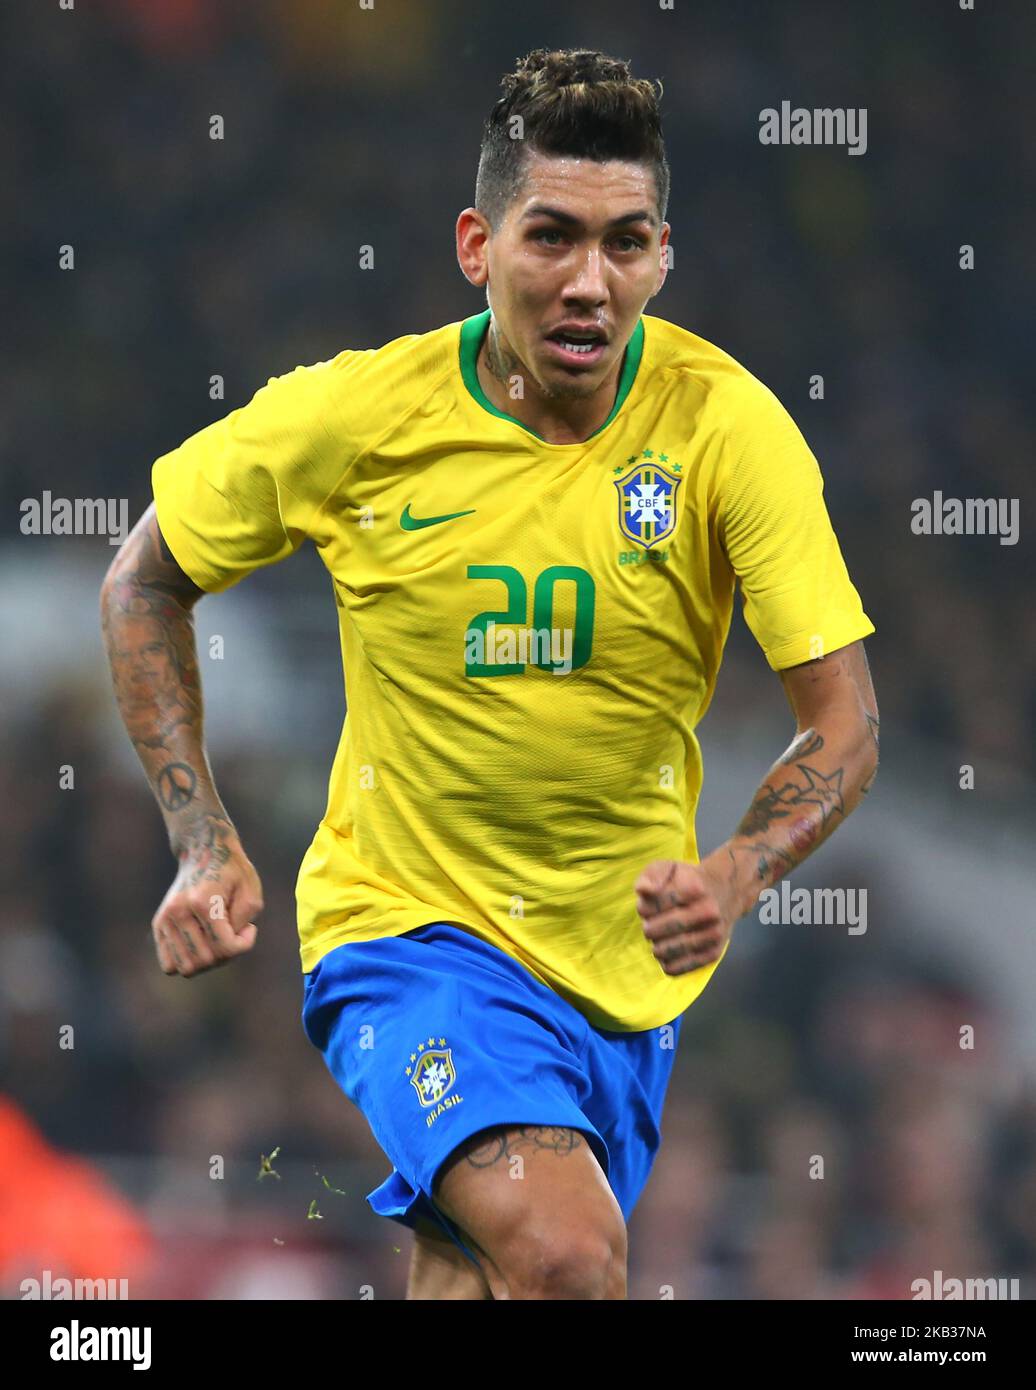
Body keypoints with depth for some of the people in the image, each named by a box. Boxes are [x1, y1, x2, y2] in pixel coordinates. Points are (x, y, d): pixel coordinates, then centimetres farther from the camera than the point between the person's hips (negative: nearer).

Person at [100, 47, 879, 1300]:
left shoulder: (724, 424, -12)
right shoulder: (355, 416, -12)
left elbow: (843, 722, -11)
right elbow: (145, 581, 4)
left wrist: (735, 874, -31)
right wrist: (202, 844, -4)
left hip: (624, 964, 3)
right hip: (409, 923, -3)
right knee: (567, 1254, -27)